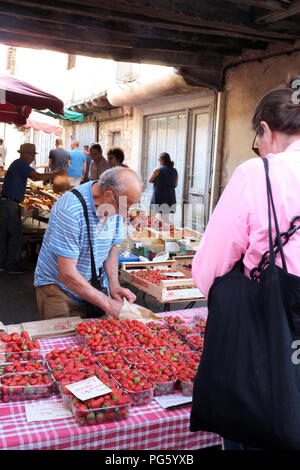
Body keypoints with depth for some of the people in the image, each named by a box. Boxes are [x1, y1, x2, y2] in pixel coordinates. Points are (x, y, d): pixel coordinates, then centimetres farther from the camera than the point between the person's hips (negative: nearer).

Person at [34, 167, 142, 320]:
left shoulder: (116, 204, -7)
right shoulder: (70, 209, -30)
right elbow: (67, 274, -30)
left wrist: (114, 285, -9)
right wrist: (109, 304, -29)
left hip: (93, 287, 6)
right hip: (58, 288, -5)